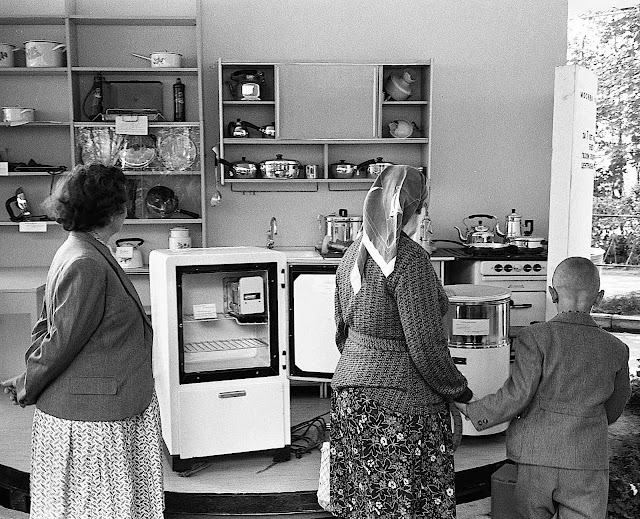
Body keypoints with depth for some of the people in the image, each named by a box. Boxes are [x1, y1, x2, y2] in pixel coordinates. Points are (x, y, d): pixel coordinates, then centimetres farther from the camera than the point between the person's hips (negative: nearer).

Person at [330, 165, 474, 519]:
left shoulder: (354, 253, 7)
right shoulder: (410, 260, -18)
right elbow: (426, 347, -19)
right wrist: (462, 395, -6)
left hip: (349, 397, 8)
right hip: (399, 407, -8)